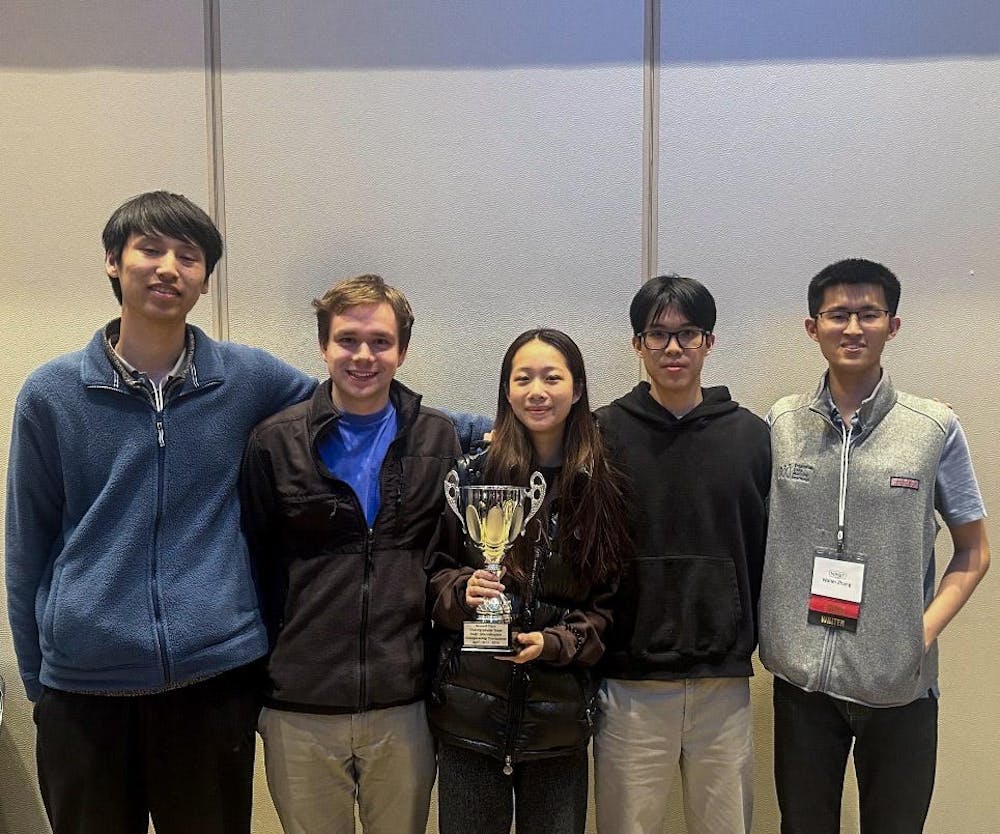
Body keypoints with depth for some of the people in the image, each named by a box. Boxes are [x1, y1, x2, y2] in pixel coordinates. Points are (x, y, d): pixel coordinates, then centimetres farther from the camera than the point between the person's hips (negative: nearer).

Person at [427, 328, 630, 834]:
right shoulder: (471, 474, -3)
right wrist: (463, 591, -17)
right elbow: (433, 573, 3)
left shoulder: (602, 488, -1)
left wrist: (554, 642, -12)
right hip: (469, 711, 0)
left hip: (560, 715, 1)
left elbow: (609, 600, 3)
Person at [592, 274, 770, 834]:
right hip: (631, 685, -1)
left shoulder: (751, 435, 4)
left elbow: (771, 546, 7)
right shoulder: (605, 432, -2)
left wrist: (750, 638, 2)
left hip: (725, 682, 2)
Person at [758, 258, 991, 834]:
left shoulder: (936, 429, -4)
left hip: (898, 683, -1)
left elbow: (973, 551, 3)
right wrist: (765, 627, -3)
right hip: (800, 678, 1)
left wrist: (925, 631, -9)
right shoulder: (780, 425, 0)